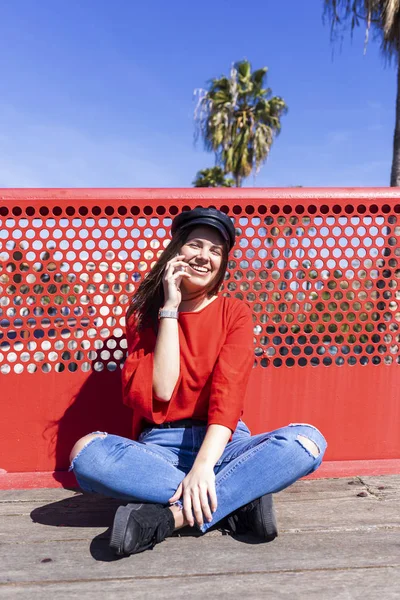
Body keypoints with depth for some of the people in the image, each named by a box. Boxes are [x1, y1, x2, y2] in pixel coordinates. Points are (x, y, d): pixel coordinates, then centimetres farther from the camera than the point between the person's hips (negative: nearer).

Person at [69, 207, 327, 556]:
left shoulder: (236, 313, 1)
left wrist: (204, 465, -29)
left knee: (309, 440, -26)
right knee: (87, 451, -30)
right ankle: (240, 498, -25)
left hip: (221, 442, 0)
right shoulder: (144, 314, 3)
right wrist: (170, 308, -12)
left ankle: (168, 517, -28)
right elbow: (161, 391, -12)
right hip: (160, 447, 0)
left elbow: (228, 393, -13)